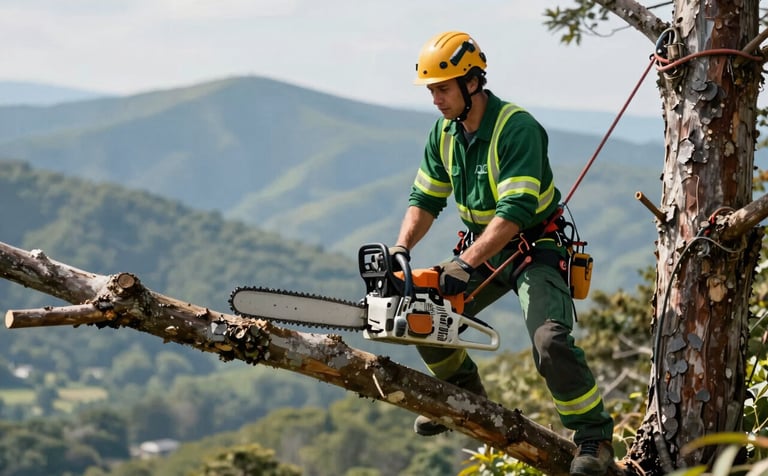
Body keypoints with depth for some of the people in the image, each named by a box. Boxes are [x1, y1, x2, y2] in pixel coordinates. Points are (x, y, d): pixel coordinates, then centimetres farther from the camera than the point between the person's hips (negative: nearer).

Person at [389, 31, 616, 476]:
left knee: (550, 342, -27)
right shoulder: (445, 133, 1)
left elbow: (515, 211, -32)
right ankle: (466, 394, 29)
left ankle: (595, 436, -12)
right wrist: (401, 248, -12)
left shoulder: (517, 128, -25)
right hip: (485, 248, 8)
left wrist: (466, 264, -37)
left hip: (536, 250, -8)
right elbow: (425, 200, 6)